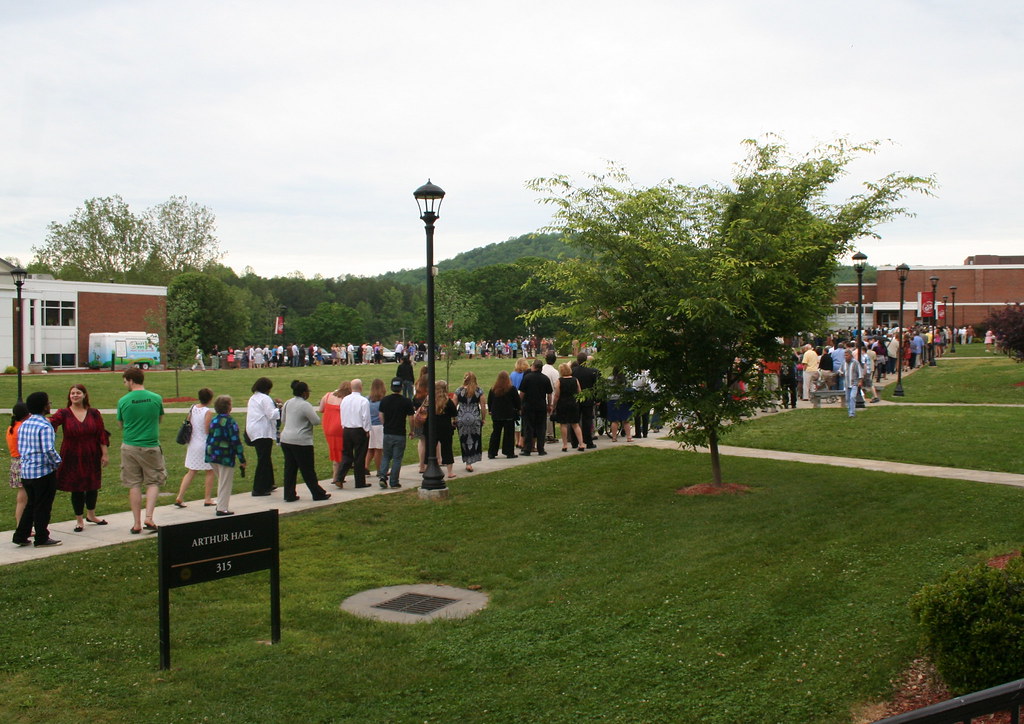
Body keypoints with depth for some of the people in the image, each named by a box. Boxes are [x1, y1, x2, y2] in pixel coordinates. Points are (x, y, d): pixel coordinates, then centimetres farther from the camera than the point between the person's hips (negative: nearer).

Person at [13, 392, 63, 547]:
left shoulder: (23, 425, 8)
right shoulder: (45, 426, -17)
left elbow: (20, 448, 13)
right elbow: (49, 450, -24)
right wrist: (57, 462, -10)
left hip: (26, 471, 8)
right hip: (44, 472, -7)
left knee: (30, 505, 19)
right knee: (43, 507, 4)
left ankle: (20, 536, 19)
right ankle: (41, 539, 12)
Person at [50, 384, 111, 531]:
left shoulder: (94, 413, 0)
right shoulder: (64, 413, -4)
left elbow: (102, 434, 2)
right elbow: (52, 422, -24)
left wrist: (104, 454, 0)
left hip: (92, 456, 2)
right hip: (72, 457, -2)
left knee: (93, 486, 13)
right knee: (76, 489, 4)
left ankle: (91, 515, 35)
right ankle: (79, 520, 19)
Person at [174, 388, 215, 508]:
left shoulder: (192, 409, 3)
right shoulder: (208, 412, -16)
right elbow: (208, 431, -18)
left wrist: (188, 442, 19)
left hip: (193, 444, 6)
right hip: (205, 445, -6)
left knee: (191, 472, 13)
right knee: (209, 472, 9)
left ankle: (179, 498, 6)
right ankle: (207, 499, 13)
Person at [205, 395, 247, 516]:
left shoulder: (213, 420, 9)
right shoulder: (230, 421, -13)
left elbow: (209, 439, 15)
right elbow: (236, 441, -15)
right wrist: (242, 460, -11)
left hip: (212, 456, 7)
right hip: (225, 457, -7)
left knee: (221, 481, 22)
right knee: (225, 483, 1)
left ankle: (220, 504, 25)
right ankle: (222, 508, 1)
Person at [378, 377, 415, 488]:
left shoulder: (384, 400, 1)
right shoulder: (406, 401, -9)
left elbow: (381, 416, 8)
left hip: (387, 433, 3)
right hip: (400, 434, -3)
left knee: (386, 456, 16)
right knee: (397, 458, 5)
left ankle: (382, 476, -2)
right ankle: (394, 482, 7)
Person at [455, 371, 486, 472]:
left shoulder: (458, 391, 0)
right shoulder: (479, 391, -2)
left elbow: (454, 407, 3)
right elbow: (483, 407, -1)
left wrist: (454, 419, 13)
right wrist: (483, 418, 10)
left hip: (461, 419, 1)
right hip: (475, 418, -1)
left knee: (464, 441, 10)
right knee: (474, 440, 9)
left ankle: (468, 462, 10)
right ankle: (470, 462, 5)